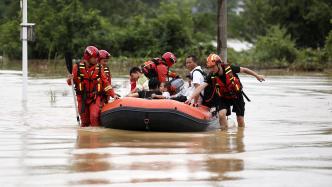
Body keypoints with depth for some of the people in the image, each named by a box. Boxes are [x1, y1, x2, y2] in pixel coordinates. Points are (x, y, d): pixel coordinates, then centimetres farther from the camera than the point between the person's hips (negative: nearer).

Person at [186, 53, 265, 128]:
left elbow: (243, 70, -8)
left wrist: (257, 75, 2)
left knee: (240, 120, 3)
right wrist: (190, 98, -41)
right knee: (221, 114, -25)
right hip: (223, 98, 0)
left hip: (237, 96, 0)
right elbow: (201, 87, -29)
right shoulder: (211, 76, -21)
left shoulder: (229, 68, -23)